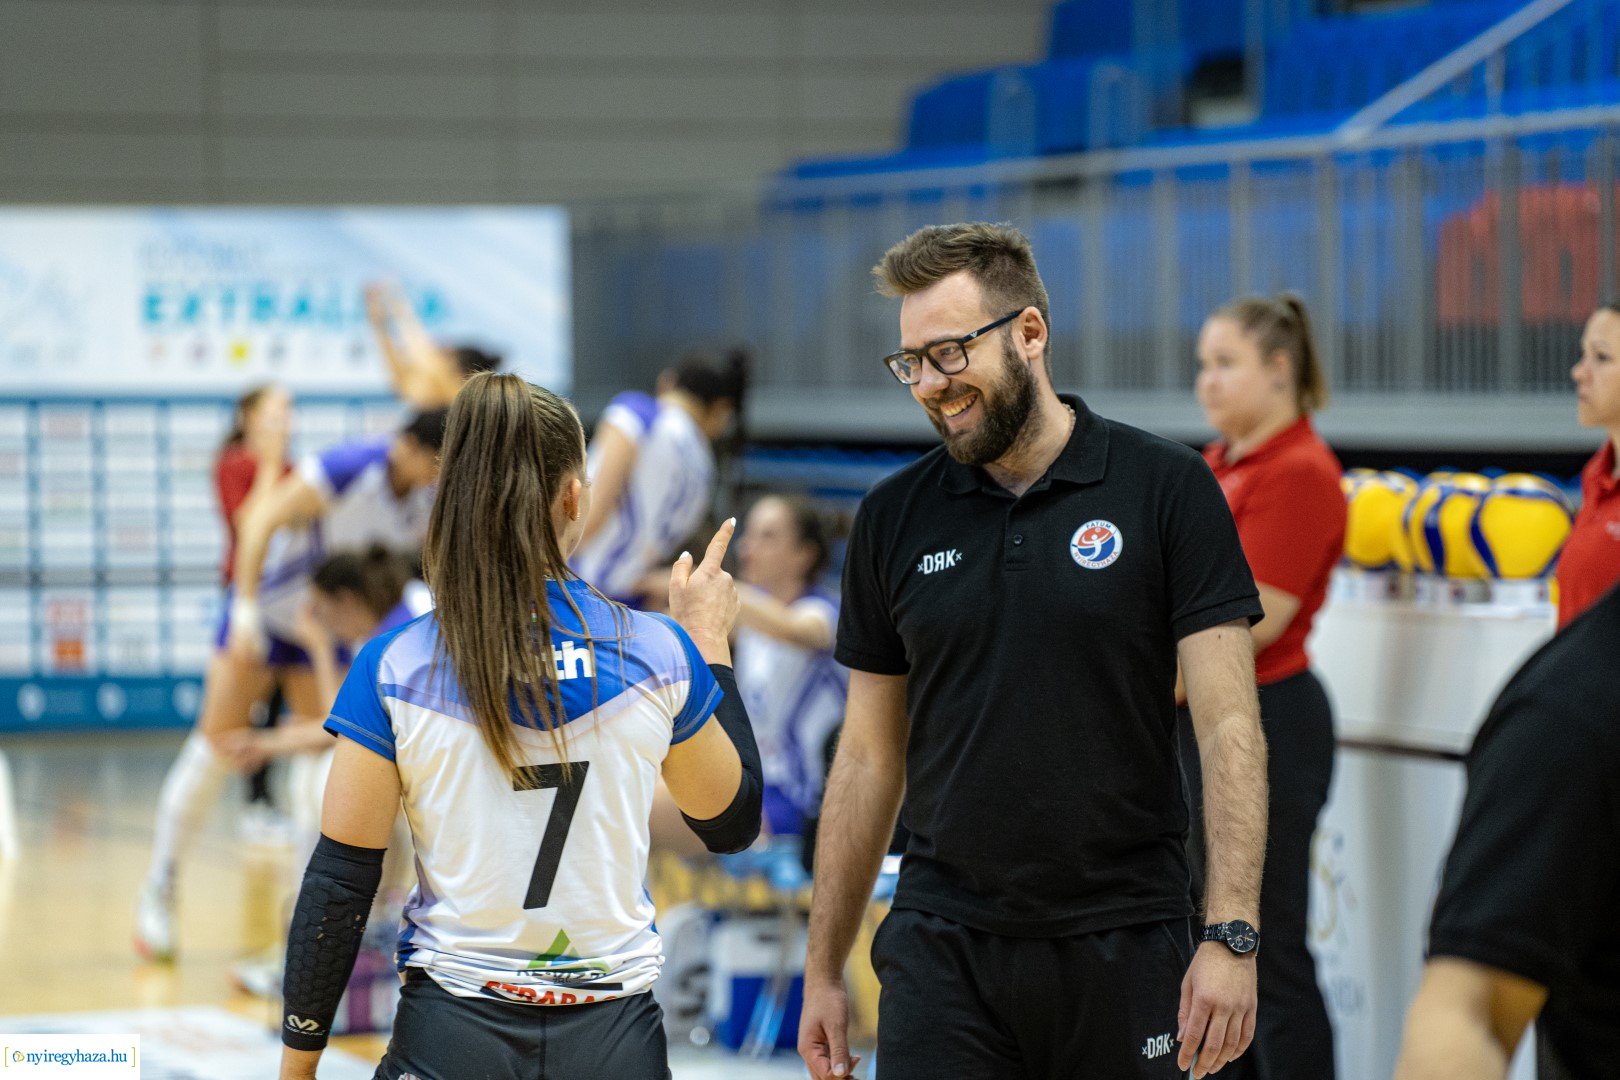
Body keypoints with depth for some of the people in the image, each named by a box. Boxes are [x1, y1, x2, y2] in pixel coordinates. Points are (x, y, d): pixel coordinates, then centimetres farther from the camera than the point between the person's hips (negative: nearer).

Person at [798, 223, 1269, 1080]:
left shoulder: (1166, 489, -4)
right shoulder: (894, 518, 6)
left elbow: (1228, 728, -7)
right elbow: (870, 756, 11)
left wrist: (1231, 936, -16)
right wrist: (822, 969, 10)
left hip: (1123, 943, -2)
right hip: (942, 946, 2)